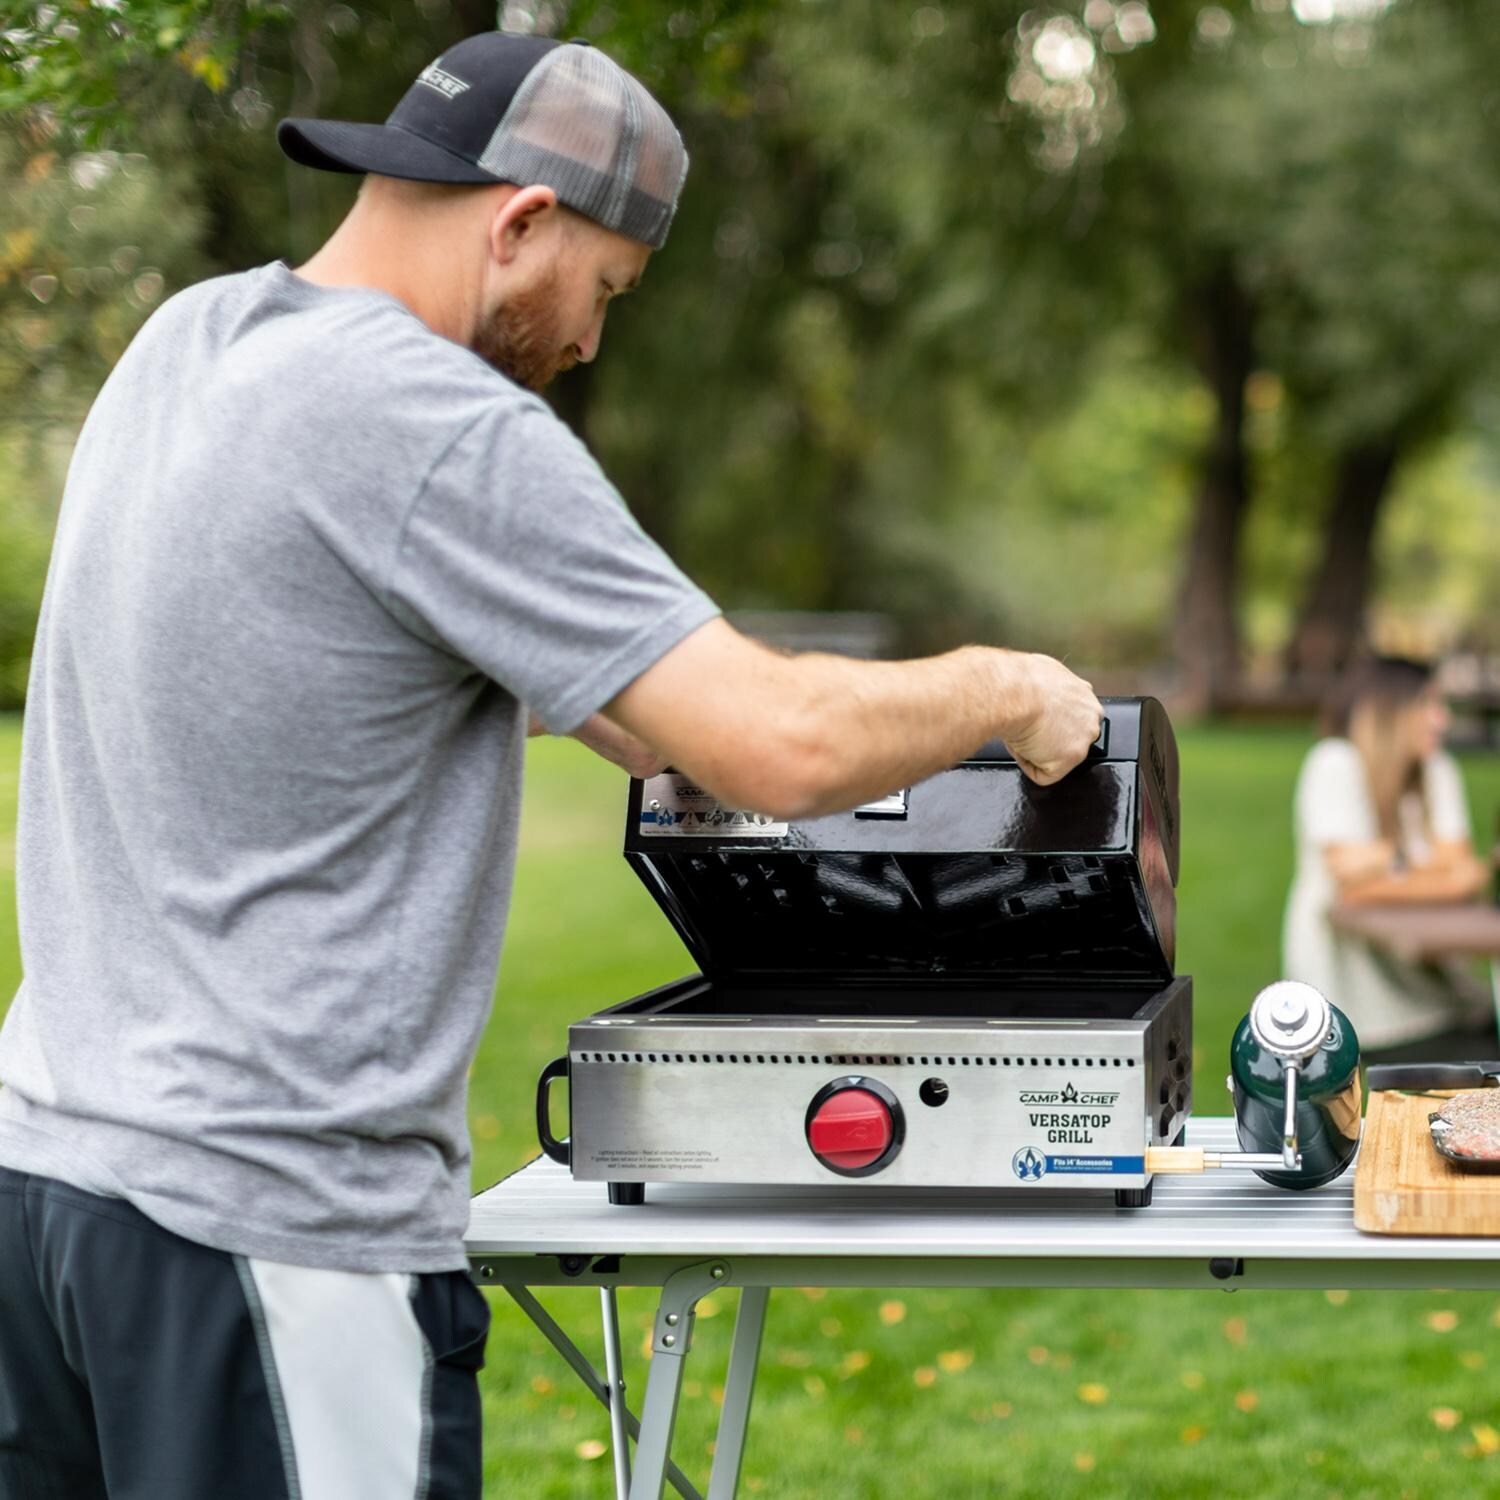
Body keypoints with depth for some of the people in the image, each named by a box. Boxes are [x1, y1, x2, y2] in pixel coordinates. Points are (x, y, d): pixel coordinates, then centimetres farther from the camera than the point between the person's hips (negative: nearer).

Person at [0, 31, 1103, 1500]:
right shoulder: (442, 429, -17)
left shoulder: (185, 340, 10)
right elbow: (785, 747, -18)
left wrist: (678, 732, 24)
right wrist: (1003, 691, 0)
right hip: (256, 1217, -9)